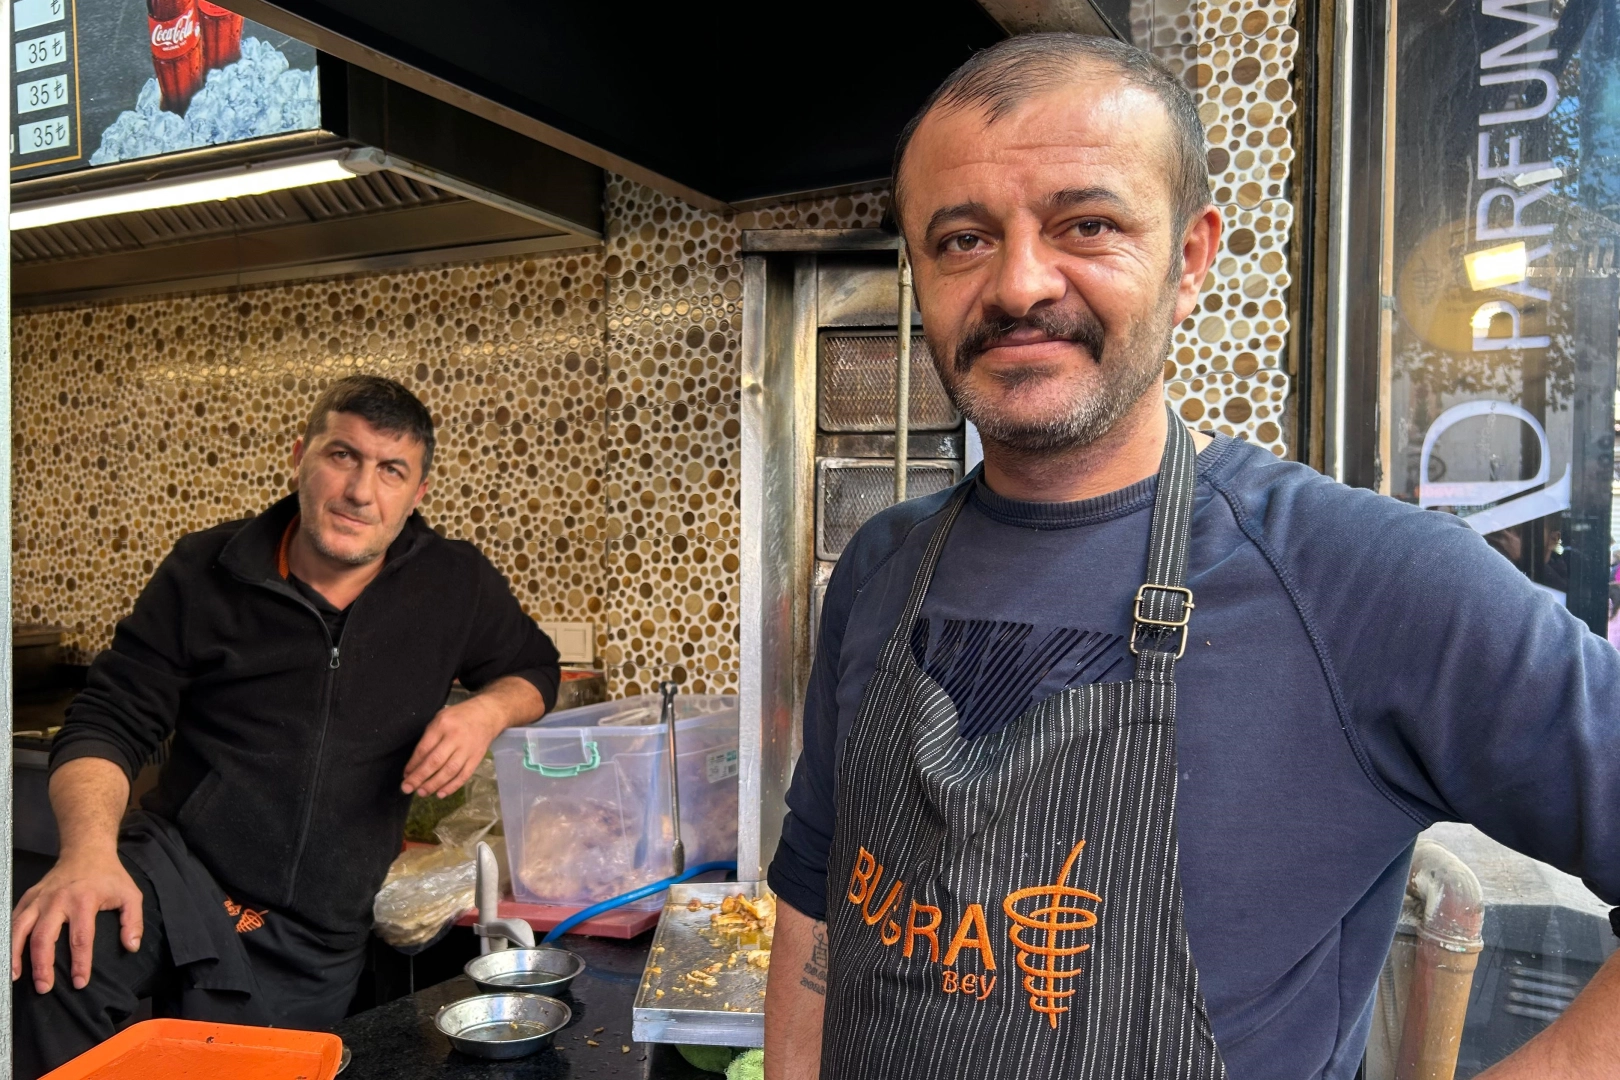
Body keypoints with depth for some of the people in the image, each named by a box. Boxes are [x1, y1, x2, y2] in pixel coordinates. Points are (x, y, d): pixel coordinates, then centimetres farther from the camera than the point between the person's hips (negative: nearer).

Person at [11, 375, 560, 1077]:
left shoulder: (456, 585, -1)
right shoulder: (205, 571, -2)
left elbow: (534, 669, 14)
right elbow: (107, 724, -2)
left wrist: (487, 712, -10)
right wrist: (89, 850, -23)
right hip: (177, 873, -1)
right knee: (48, 960, -31)